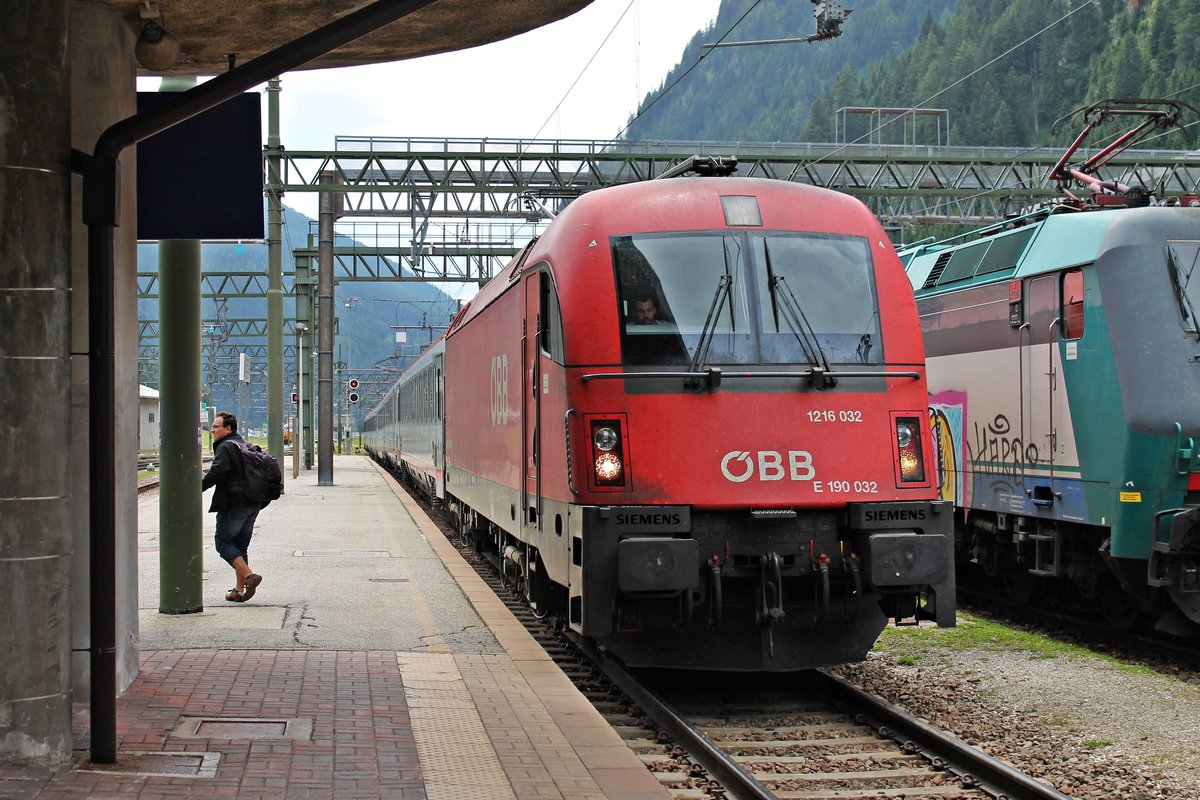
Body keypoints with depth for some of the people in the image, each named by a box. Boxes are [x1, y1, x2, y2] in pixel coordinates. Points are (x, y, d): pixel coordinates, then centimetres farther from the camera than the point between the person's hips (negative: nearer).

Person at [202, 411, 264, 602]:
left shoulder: (225, 448, -12)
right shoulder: (245, 445, 18)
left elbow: (215, 474, -24)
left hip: (233, 505, -9)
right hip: (252, 504, 9)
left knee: (223, 542, -1)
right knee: (241, 545, 13)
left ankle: (248, 576, -16)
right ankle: (239, 590, 12)